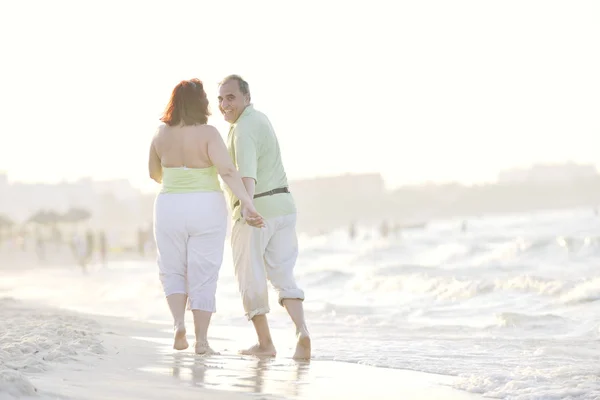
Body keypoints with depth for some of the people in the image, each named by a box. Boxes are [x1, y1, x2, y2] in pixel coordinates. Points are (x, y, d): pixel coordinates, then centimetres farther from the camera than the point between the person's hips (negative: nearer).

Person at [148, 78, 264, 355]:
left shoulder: (161, 135, -1)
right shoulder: (208, 134, -12)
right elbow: (228, 171, -23)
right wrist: (248, 204, -27)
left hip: (170, 208, 2)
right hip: (207, 209, -2)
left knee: (173, 272, 16)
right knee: (203, 276, 5)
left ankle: (179, 323, -5)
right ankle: (201, 340, 5)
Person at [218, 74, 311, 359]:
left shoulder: (244, 128, -16)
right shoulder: (259, 118, 16)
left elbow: (247, 170, -35)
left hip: (256, 210, -8)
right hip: (283, 207, 8)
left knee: (251, 279, 7)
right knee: (282, 279, 5)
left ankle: (265, 344, 10)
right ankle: (301, 332, -18)